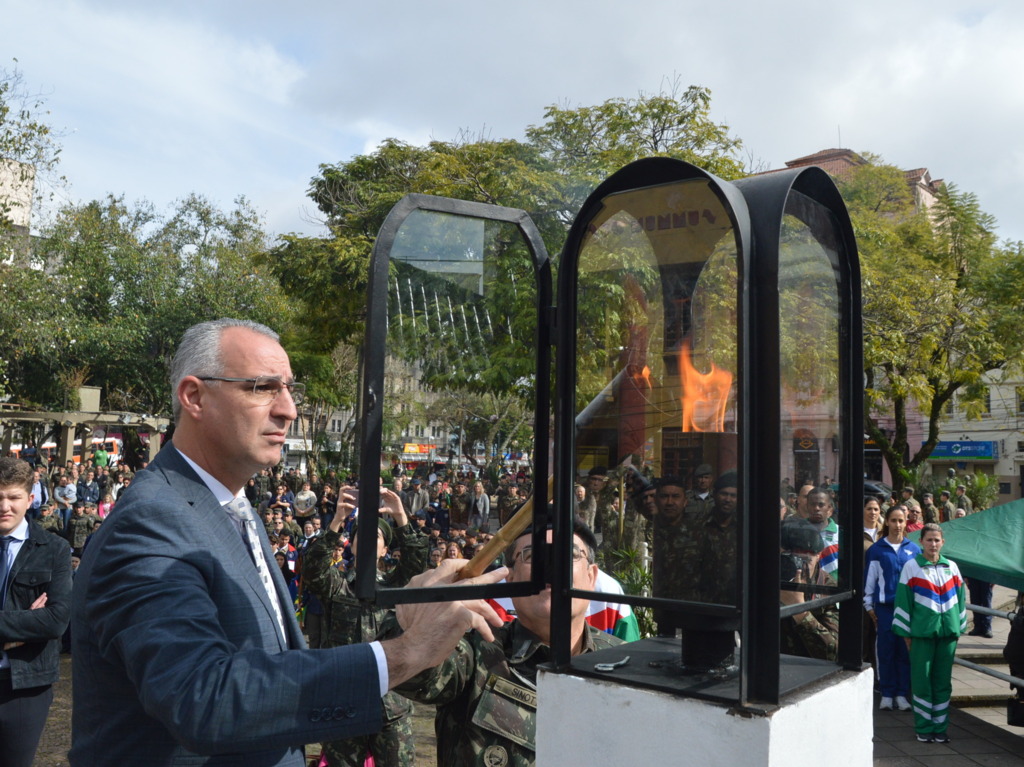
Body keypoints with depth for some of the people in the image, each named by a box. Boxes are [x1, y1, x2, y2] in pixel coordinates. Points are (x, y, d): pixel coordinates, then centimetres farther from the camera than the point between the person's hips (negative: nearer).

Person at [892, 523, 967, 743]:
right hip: (922, 632, -3)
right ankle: (923, 728, 12)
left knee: (943, 682, 8)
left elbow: (960, 599, 15)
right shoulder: (911, 567, -2)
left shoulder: (952, 567, 8)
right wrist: (906, 633, -2)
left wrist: (959, 627, 11)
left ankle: (940, 727, 18)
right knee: (922, 681, 1)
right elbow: (903, 601, -2)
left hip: (948, 631, 3)